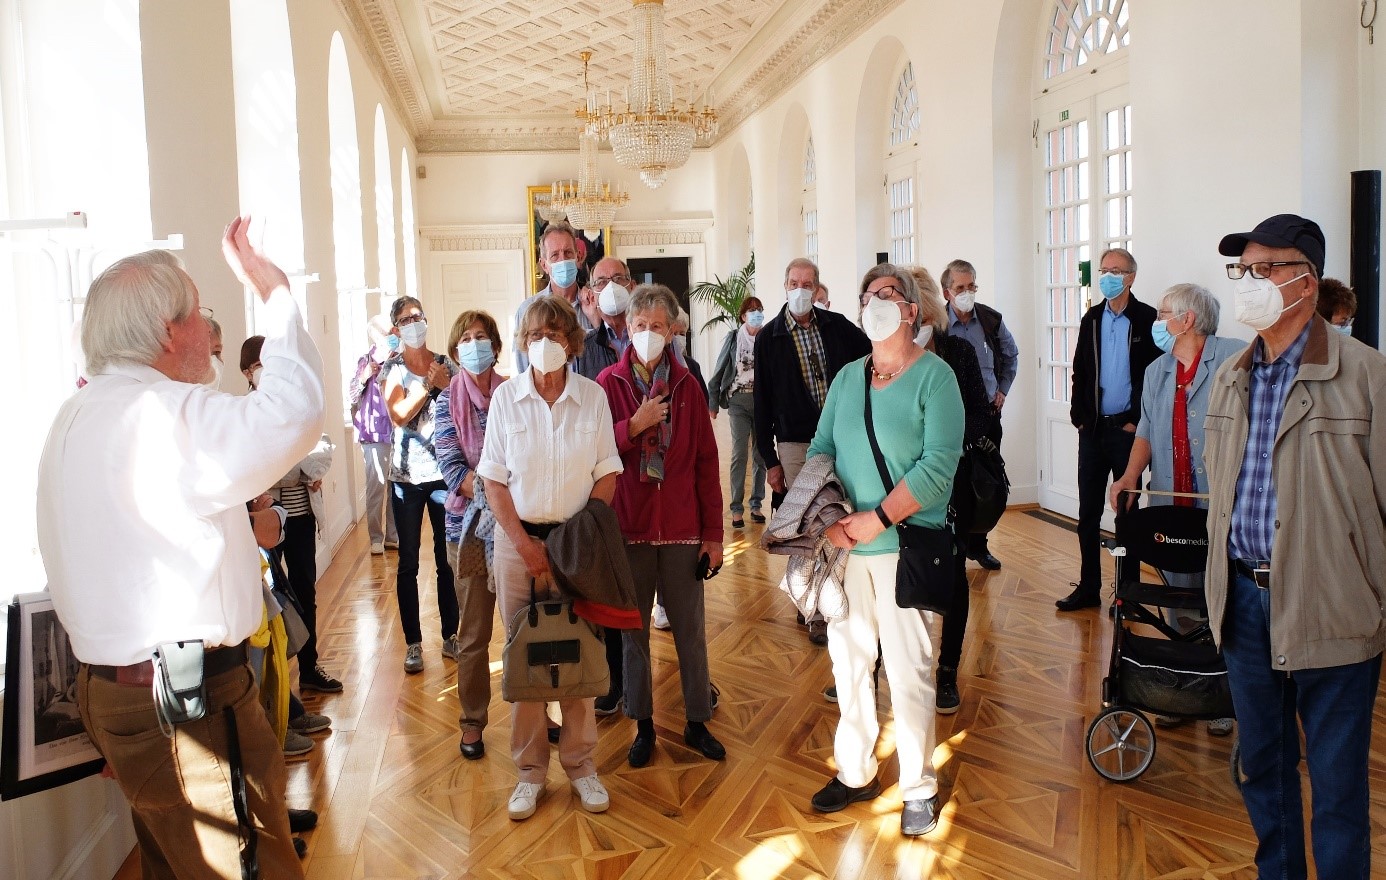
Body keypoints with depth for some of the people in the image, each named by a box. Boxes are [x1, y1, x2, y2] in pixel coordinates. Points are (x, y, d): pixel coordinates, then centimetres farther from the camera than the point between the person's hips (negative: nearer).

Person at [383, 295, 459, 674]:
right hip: (407, 475, -1)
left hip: (444, 472, 1)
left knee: (448, 559, 6)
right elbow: (399, 415, -14)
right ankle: (413, 643, 15)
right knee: (408, 562, 5)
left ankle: (450, 636, 19)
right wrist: (429, 384, -16)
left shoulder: (446, 364, 5)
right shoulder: (393, 368, 1)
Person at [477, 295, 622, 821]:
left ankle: (580, 763, 21)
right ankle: (530, 769, 20)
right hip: (518, 539, 0)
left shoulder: (592, 396, -1)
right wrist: (525, 543, -8)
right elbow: (494, 480, 0)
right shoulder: (505, 397, -1)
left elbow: (607, 474, 1)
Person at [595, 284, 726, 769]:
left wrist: (713, 533, -1)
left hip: (682, 528, 1)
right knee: (633, 629, 10)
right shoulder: (607, 383, -1)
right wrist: (635, 424, -17)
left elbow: (706, 462, 1)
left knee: (691, 628, 8)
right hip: (627, 526, 0)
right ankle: (642, 723, 25)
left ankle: (697, 721, 24)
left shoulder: (687, 385, 1)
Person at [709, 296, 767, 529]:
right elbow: (719, 372, 6)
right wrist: (712, 404, 3)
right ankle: (737, 508, -1)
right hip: (739, 399, -1)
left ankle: (756, 505, 17)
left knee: (761, 454, 6)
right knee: (739, 453, -5)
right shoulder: (733, 338, 2)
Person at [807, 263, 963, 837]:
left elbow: (939, 465, -15)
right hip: (846, 544, 5)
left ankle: (919, 788, 19)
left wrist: (876, 519, -19)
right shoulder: (847, 377, 10)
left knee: (909, 672, 2)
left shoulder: (935, 376, -7)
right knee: (848, 661, 13)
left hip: (906, 544, -5)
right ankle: (854, 773, 29)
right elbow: (822, 447, 6)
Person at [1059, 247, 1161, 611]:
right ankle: (1088, 587, 15)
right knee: (1088, 512, 7)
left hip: (1127, 428, -5)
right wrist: (1078, 415, 3)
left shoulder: (1147, 319, -5)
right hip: (1092, 428, 5)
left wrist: (1135, 421, -11)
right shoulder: (1091, 319, 11)